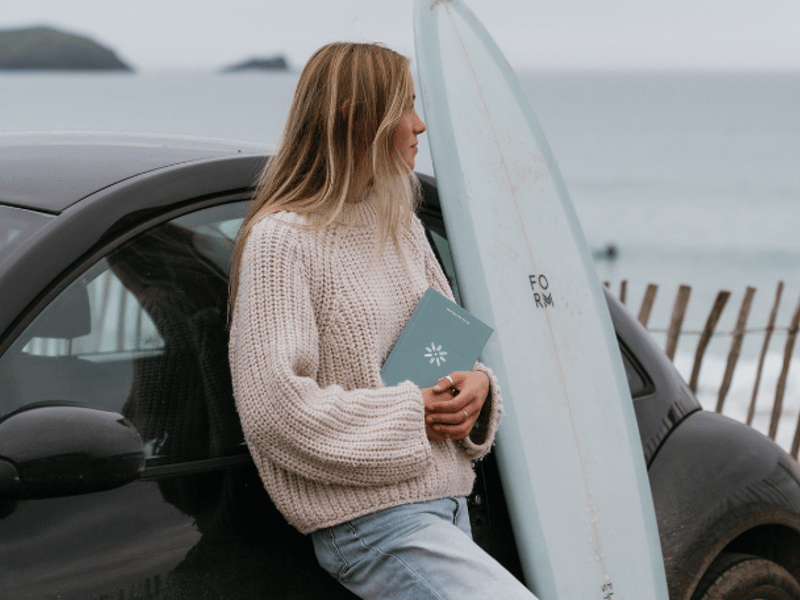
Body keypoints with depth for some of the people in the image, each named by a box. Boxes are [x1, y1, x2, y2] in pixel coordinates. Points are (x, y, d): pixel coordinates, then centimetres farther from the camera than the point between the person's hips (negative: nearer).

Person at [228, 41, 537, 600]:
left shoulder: (402, 225, 15)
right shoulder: (281, 240, -12)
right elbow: (274, 405, -18)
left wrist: (478, 384, 0)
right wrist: (412, 413, -14)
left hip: (447, 503, 9)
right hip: (371, 520, -9)